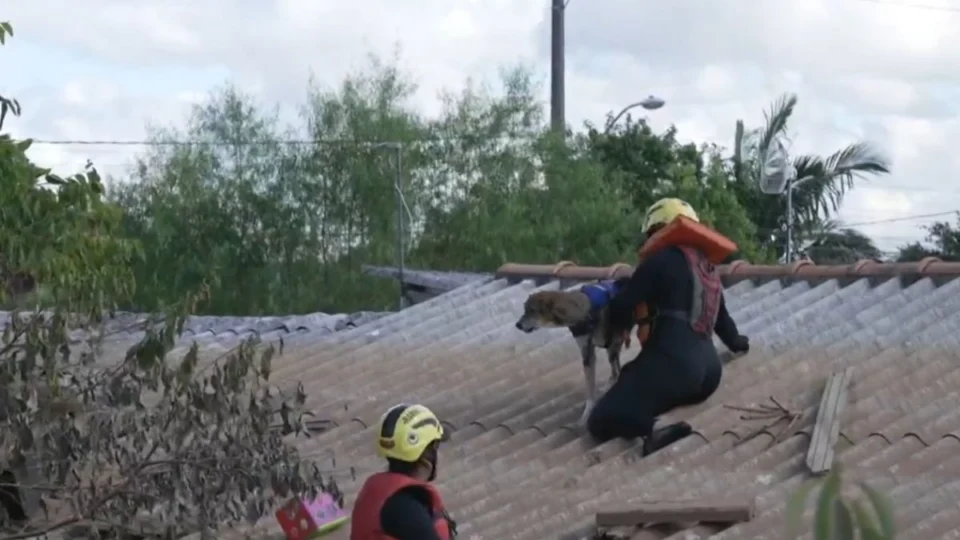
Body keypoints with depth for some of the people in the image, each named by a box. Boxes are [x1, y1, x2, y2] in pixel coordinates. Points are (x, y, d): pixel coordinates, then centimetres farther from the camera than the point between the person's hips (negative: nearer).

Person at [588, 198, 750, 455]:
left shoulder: (662, 259, -2)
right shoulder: (706, 268, 22)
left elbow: (623, 307, -4)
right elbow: (720, 316, 38)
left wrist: (615, 328, 20)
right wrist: (736, 342, 60)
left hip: (671, 362, -8)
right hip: (708, 371, 8)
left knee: (601, 422, -12)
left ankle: (655, 432, -37)